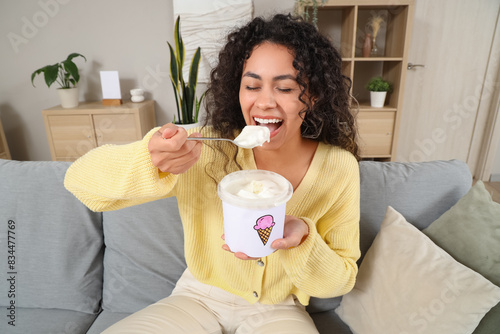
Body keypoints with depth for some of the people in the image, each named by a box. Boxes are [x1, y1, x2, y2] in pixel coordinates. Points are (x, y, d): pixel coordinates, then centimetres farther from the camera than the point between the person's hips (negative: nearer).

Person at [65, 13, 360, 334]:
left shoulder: (340, 167, -16)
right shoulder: (207, 148, -19)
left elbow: (343, 279, -8)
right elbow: (79, 179, -18)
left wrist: (301, 240, -30)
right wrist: (150, 161, -39)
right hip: (199, 297, 0)